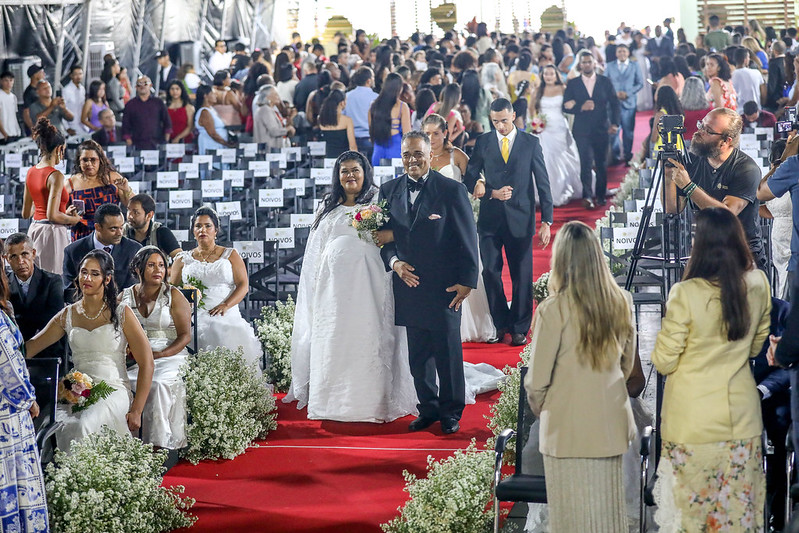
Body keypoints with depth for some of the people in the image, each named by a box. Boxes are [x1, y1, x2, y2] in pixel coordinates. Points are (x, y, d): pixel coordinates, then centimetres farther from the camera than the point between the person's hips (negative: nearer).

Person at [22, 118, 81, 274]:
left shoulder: (31, 172, 9)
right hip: (53, 232, -8)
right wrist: (73, 219, -3)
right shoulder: (55, 176, -14)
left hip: (34, 229, 8)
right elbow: (52, 215, -21)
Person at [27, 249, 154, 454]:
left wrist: (136, 410, -7)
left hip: (113, 391, -3)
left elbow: (146, 364, 1)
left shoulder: (121, 313, 3)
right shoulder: (68, 315, 14)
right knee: (65, 427, -31)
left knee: (85, 426, -34)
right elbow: (31, 347, 11)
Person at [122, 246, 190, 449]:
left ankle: (159, 443, -31)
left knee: (159, 384, -34)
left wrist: (160, 354, -17)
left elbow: (185, 336, -2)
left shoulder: (173, 296, 3)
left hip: (168, 355, -3)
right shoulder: (125, 297, 12)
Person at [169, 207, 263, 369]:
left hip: (226, 318, -1)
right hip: (193, 318, 1)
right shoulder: (183, 259, 19)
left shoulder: (230, 255, 15)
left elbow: (243, 285, 6)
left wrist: (225, 305, -12)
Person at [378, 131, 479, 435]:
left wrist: (467, 281, -9)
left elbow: (467, 240, -4)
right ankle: (428, 409, 24)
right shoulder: (388, 191, 8)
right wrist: (394, 262, -7)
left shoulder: (452, 190, -4)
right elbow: (384, 236, 12)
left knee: (448, 354, 4)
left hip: (444, 287, -4)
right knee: (418, 356, 11)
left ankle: (451, 413, 18)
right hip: (408, 285, 4)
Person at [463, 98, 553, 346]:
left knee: (522, 276, 2)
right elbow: (469, 179, 8)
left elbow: (543, 183, 2)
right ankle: (501, 324, 16)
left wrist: (546, 221, -4)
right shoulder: (482, 142, 7)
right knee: (490, 272, 0)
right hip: (490, 219, 1)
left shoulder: (531, 143, 3)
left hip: (520, 220, -1)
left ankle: (519, 328, 15)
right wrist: (492, 193, -10)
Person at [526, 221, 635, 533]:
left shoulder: (553, 310, -16)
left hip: (568, 428, -5)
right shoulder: (621, 302, -1)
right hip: (611, 424, 5)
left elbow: (537, 379, -10)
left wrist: (539, 408, 9)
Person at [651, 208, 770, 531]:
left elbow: (664, 362, -11)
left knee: (692, 504, 10)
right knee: (739, 503, 15)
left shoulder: (686, 294, -21)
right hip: (740, 412, 4)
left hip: (694, 419, -4)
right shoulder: (758, 285, -7)